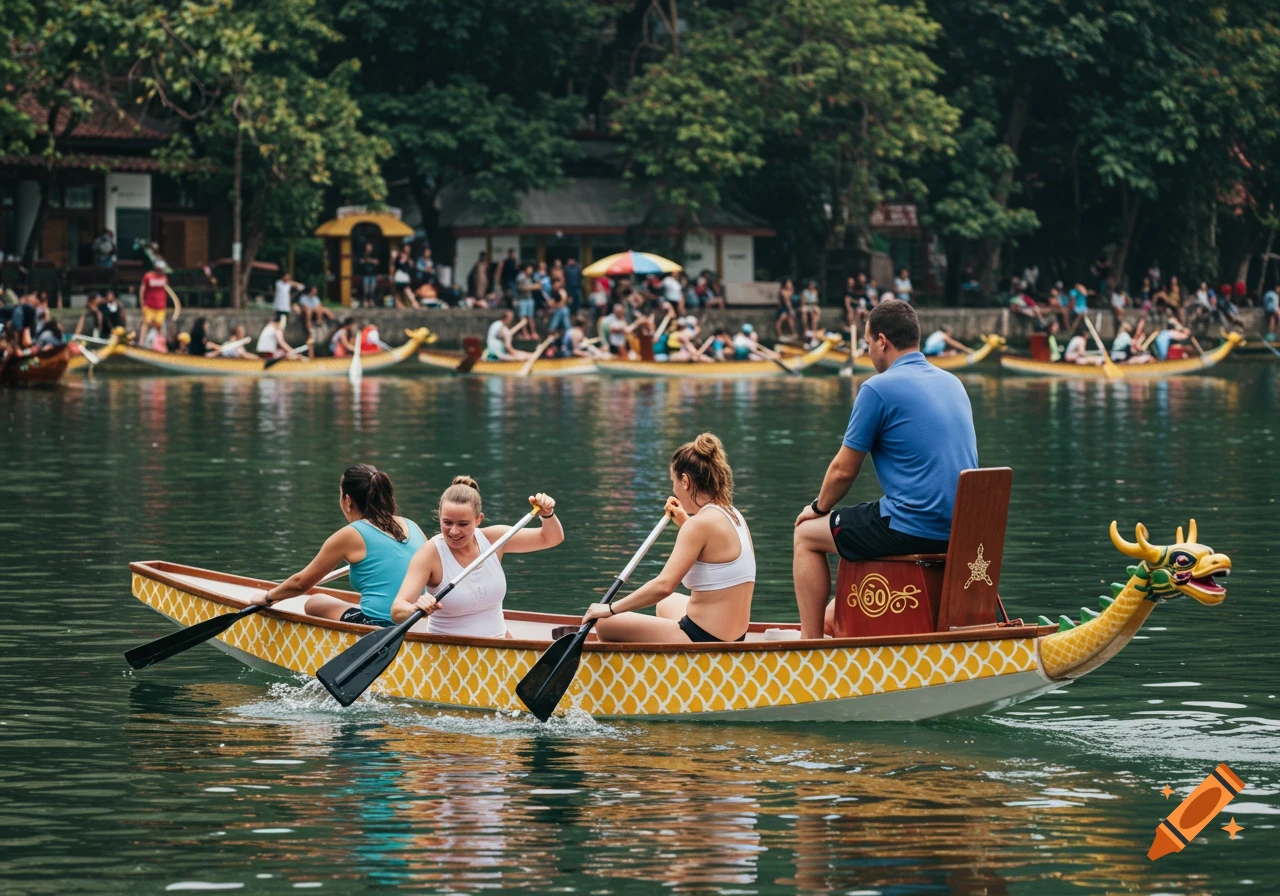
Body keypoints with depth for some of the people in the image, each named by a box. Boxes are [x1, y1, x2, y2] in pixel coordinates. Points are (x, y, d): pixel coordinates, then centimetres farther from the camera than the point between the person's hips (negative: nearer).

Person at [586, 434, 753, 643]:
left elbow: (663, 585, -28)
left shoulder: (701, 523, -20)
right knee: (667, 603, 41)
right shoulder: (733, 516, 7)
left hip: (702, 640, -10)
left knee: (606, 623, 1)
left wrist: (611, 609, -20)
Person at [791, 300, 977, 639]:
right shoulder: (952, 383, 14)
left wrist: (819, 508, 15)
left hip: (914, 529, -8)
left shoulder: (879, 388, -10)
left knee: (806, 536, 12)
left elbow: (844, 470, -5)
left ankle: (810, 644, 12)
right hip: (962, 530, 8)